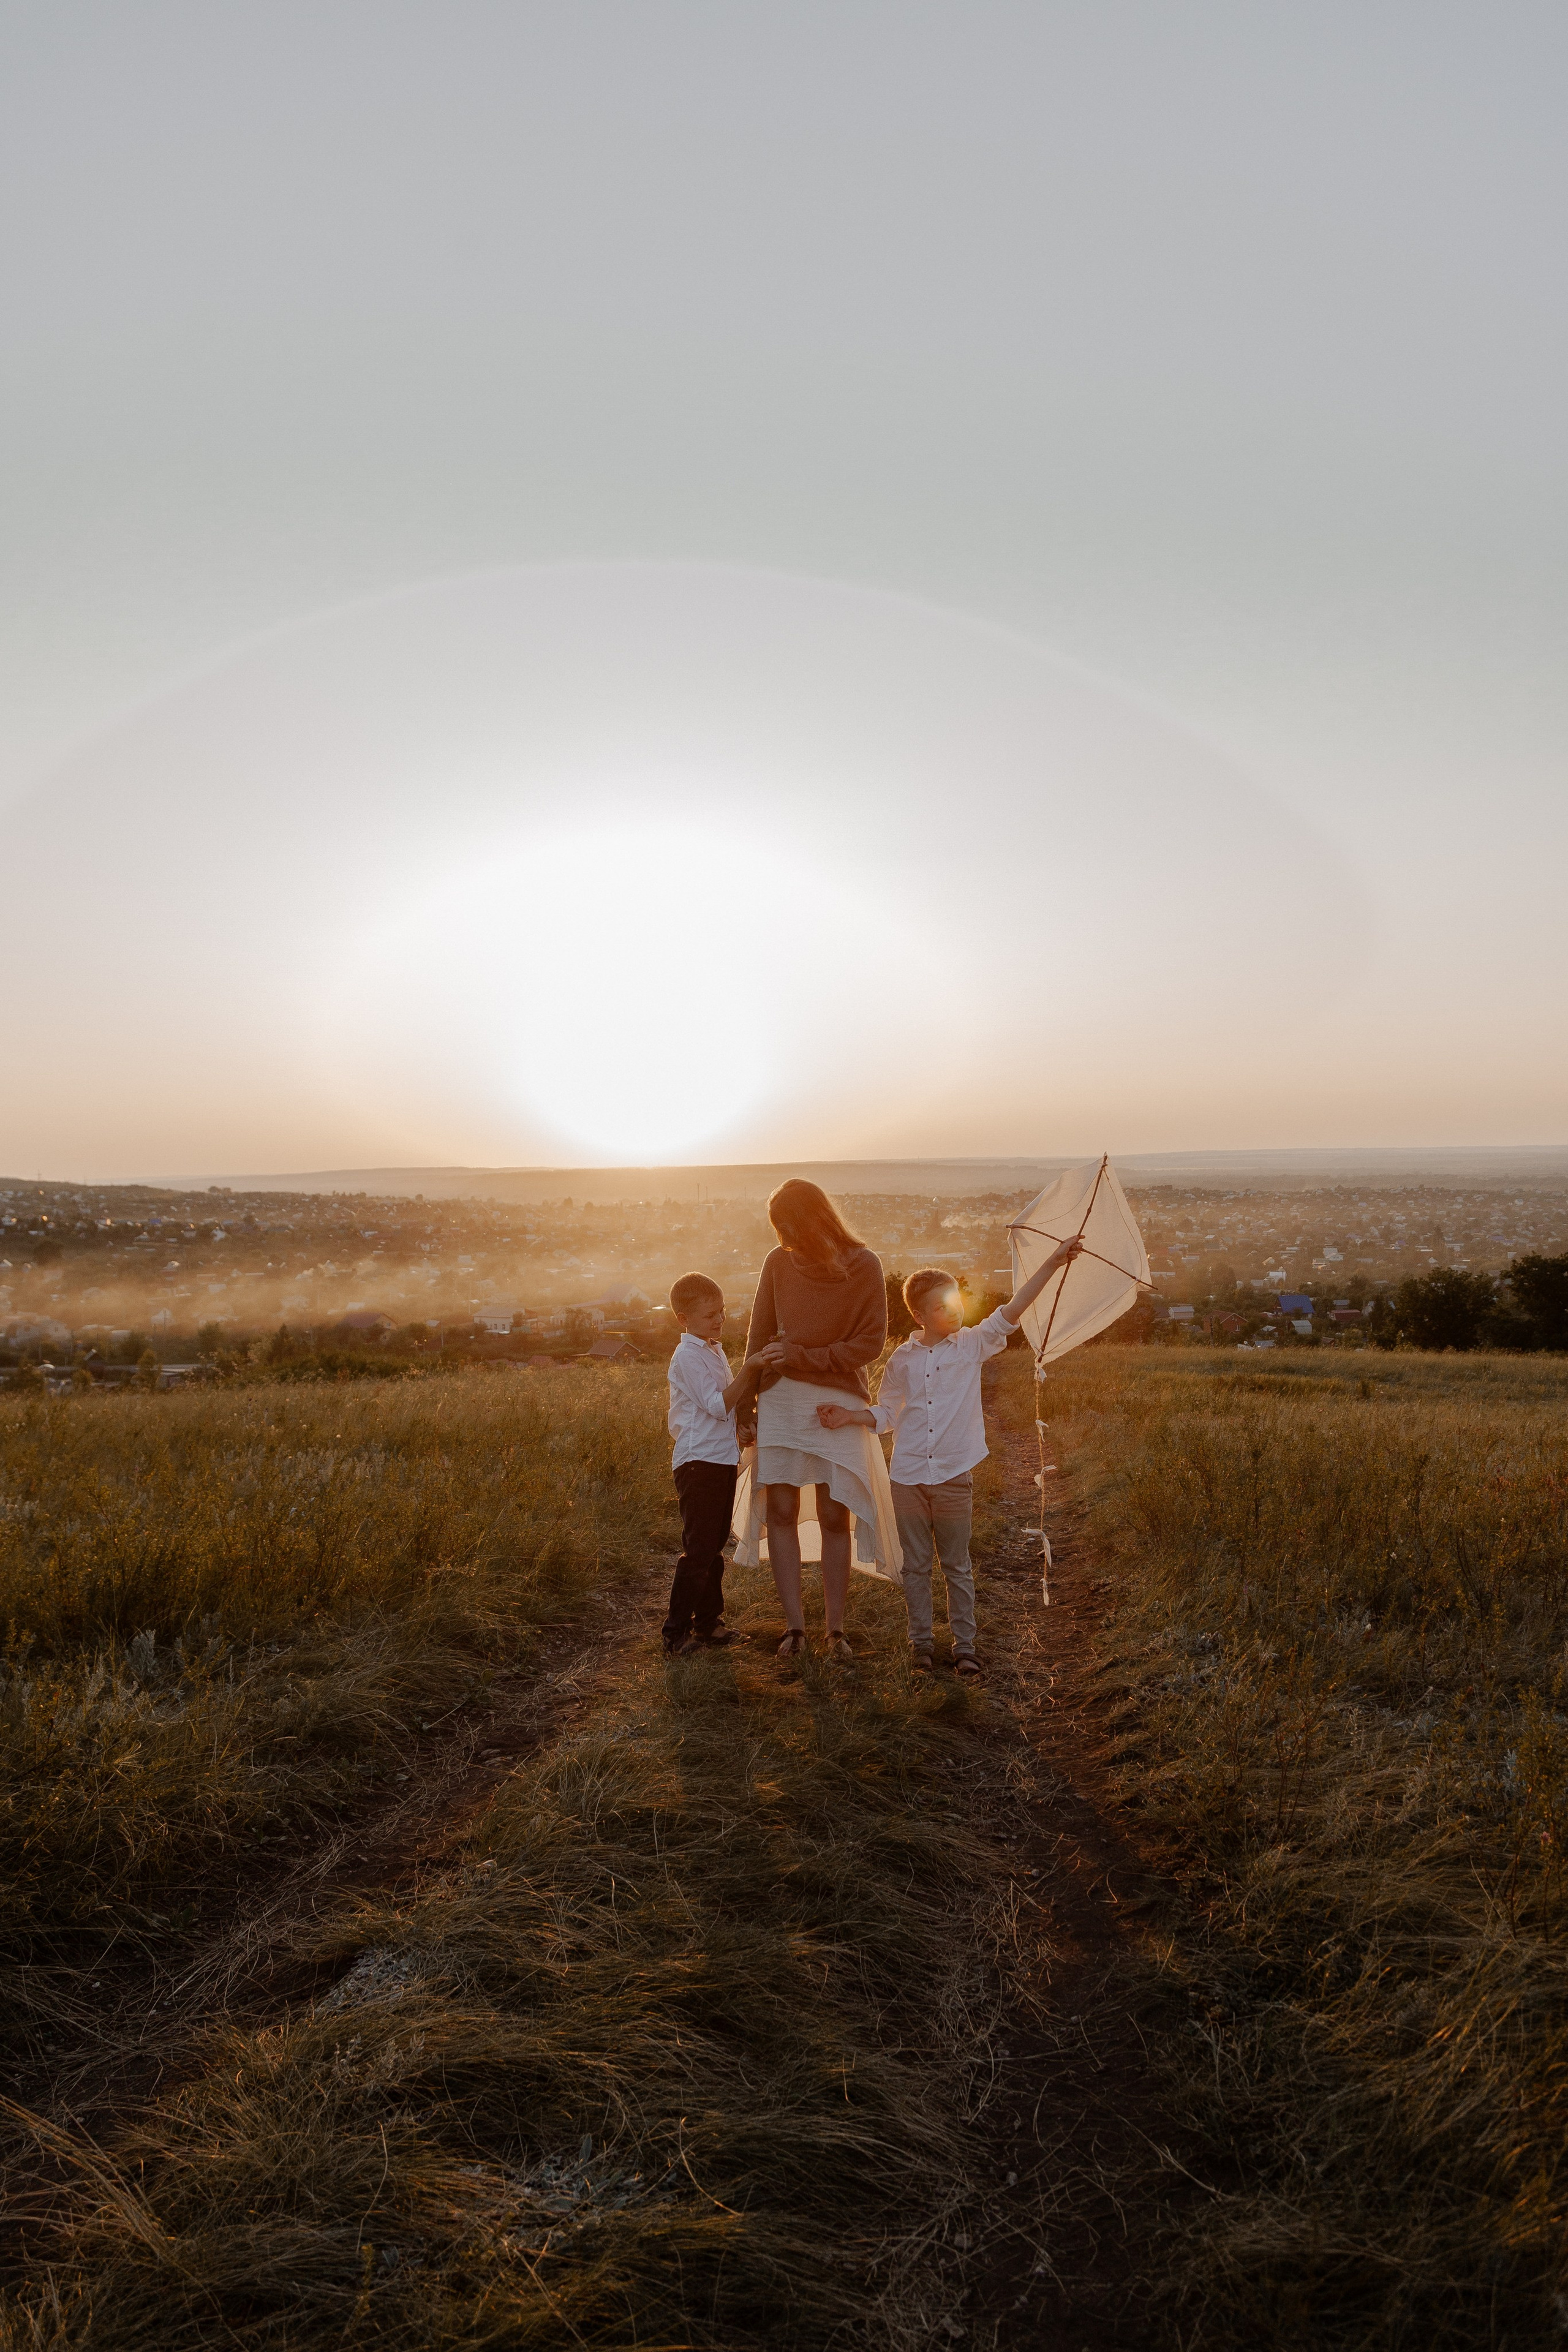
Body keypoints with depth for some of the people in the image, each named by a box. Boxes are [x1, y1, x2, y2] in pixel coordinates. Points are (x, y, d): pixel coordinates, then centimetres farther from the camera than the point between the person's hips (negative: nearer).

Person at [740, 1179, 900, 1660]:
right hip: (780, 1400, 2)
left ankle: (835, 1630, 10)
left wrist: (801, 1356, -13)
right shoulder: (778, 1263, 0)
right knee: (781, 1513, -1)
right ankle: (794, 1625, 6)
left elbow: (870, 1342, -6)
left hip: (837, 1404, -2)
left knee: (835, 1518, 1)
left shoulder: (862, 1266, -6)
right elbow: (759, 1338, 7)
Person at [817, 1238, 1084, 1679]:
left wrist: (1052, 1263, -20)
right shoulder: (902, 1359, 2)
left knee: (957, 1566, 8)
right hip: (908, 1478, 1)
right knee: (916, 1565, 9)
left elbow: (1011, 1313, -12)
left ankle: (964, 1646, 17)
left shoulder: (972, 1345, -1)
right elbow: (887, 1415, 12)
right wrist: (849, 1415, -3)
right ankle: (920, 1642, 21)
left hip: (954, 1477, -1)